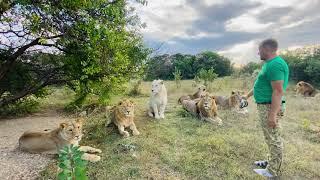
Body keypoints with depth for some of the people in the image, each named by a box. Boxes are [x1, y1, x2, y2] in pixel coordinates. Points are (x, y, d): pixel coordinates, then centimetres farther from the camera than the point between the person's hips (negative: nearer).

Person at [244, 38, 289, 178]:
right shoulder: (269, 64, 13)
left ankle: (273, 171, 16)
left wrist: (272, 114, -26)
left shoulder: (275, 64, -20)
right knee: (271, 138, 20)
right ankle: (272, 162, 35)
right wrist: (248, 95, 34)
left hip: (270, 107, -10)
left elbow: (278, 91, -25)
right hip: (265, 106, 10)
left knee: (273, 139, 2)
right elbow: (261, 84, 25)